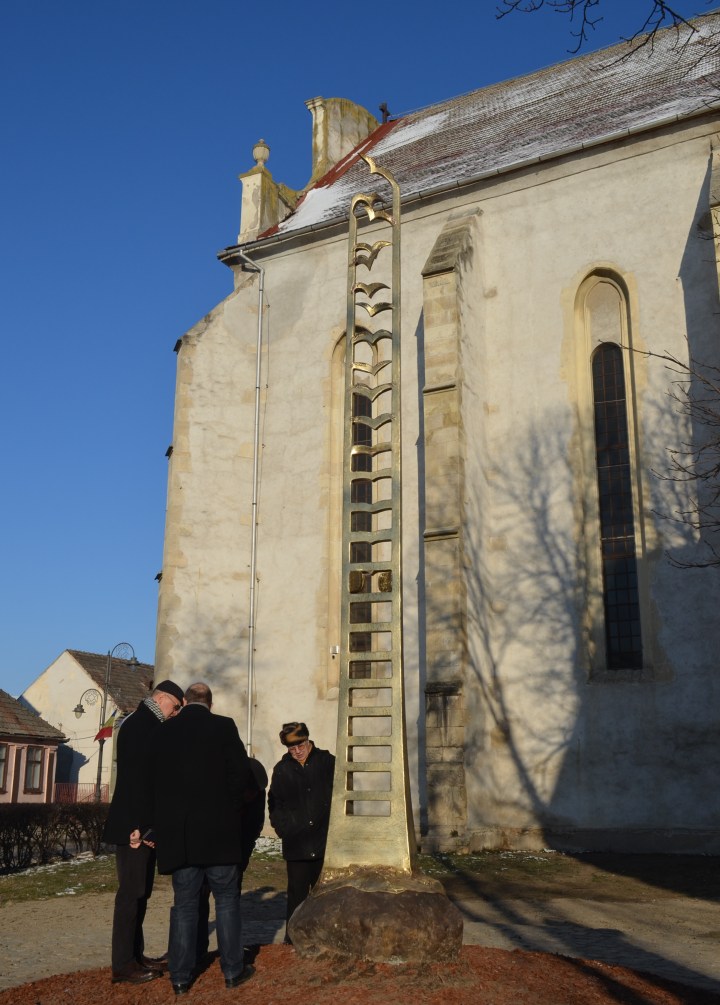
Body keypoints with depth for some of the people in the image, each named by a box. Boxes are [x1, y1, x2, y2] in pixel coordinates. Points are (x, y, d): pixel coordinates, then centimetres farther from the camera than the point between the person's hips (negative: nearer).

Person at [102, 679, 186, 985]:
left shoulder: (152, 727, 15)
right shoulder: (137, 725, -13)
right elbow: (132, 778, -20)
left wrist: (150, 824, 13)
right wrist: (136, 825, -23)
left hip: (146, 824, 9)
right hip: (134, 825, -9)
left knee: (140, 891, 13)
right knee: (131, 892, -4)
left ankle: (135, 955, 21)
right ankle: (123, 965, 3)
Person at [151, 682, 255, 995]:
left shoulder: (165, 731, 2)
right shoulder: (223, 726, -6)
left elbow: (155, 779, 5)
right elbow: (242, 774, -7)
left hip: (177, 832, 2)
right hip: (217, 829, -2)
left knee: (184, 903, 10)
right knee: (226, 899, 10)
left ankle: (181, 976, 13)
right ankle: (233, 970, 16)